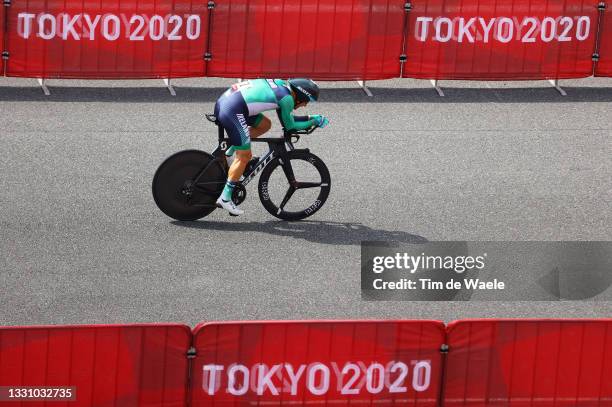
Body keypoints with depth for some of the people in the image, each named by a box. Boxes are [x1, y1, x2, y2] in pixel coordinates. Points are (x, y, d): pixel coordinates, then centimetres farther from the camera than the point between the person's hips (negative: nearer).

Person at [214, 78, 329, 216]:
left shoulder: (281, 85, 21)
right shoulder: (286, 97, -5)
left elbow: (286, 121, 30)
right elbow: (290, 125, 7)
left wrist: (311, 118, 28)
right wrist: (313, 121, 17)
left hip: (223, 101, 9)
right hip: (232, 111, -9)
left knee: (264, 124, 21)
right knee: (244, 156, -2)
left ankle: (230, 151, 16)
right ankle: (225, 198, 1)